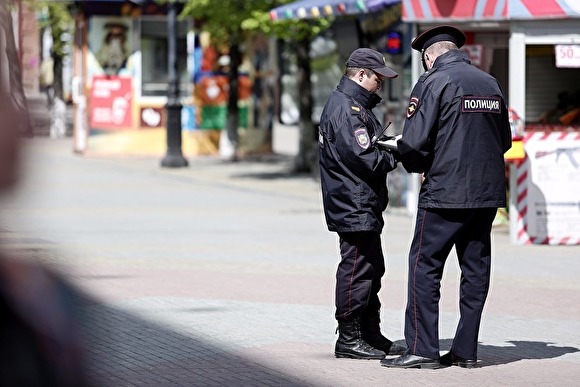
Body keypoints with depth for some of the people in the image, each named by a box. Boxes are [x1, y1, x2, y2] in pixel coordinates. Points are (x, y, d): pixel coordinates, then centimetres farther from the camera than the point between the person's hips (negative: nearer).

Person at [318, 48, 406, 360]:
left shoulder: (354, 105, 19)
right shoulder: (346, 109, -17)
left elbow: (372, 148, 17)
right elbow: (366, 159, -23)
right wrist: (395, 155, -8)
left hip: (363, 208, 11)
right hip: (354, 208, -11)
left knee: (372, 268, 16)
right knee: (356, 269, -7)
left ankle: (370, 334, 24)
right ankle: (349, 339, -2)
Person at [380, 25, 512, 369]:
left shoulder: (433, 83, -7)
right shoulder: (491, 83, 11)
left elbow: (413, 143, -13)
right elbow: (504, 140, 18)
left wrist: (418, 166, 7)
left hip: (445, 191, -6)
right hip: (489, 193, 6)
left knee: (425, 266, -1)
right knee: (476, 269, 9)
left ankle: (422, 349, -4)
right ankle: (466, 350, 12)